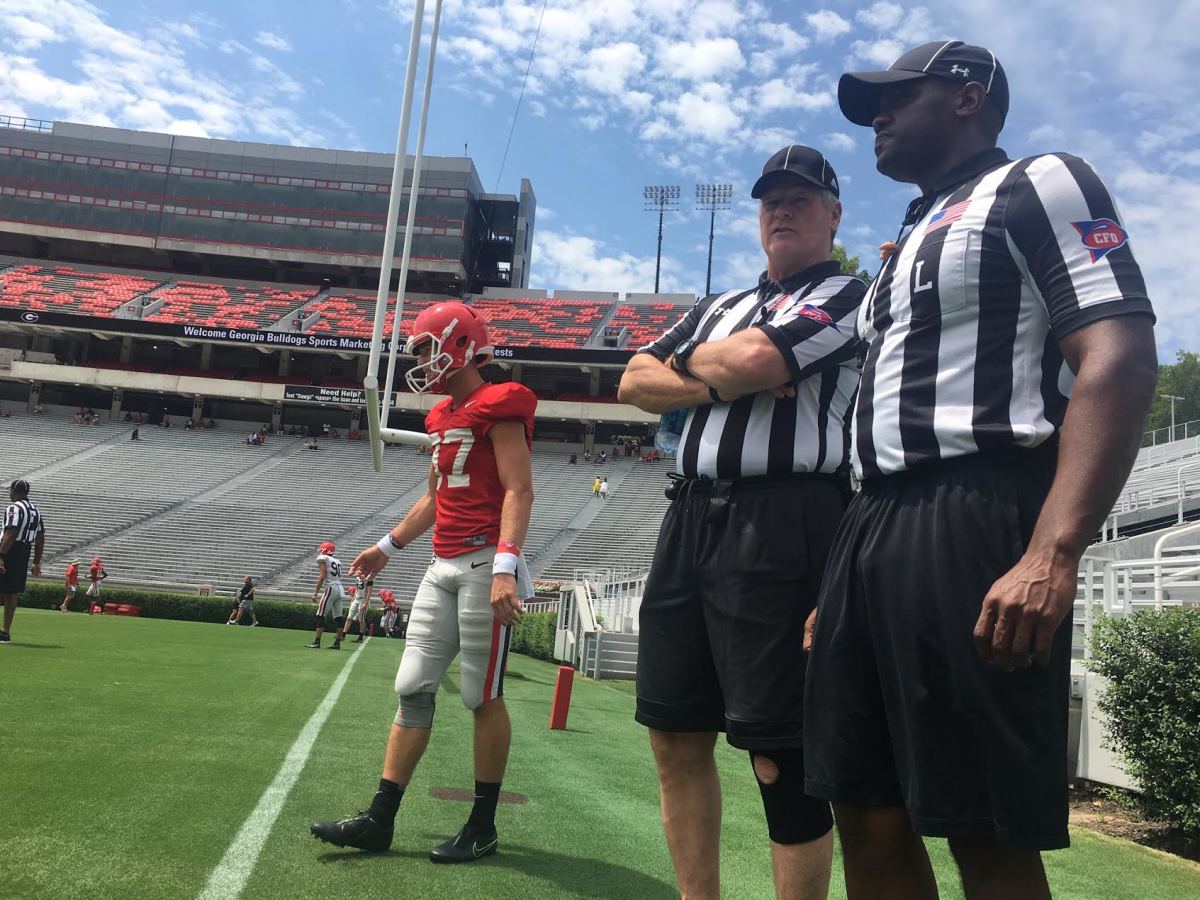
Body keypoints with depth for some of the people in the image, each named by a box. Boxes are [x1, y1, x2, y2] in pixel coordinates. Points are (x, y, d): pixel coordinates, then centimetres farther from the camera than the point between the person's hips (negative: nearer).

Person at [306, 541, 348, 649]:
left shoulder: (323, 559, -1)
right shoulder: (337, 561, 20)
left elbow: (322, 577, -10)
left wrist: (315, 593, -10)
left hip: (331, 588, -8)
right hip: (340, 588, 8)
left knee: (321, 615, -4)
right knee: (338, 616, 8)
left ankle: (317, 642, -6)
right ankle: (337, 642, 9)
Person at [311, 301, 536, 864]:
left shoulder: (498, 408, -9)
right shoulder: (445, 417, 17)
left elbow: (518, 491, -18)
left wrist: (504, 568, -27)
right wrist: (388, 547, 28)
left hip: (484, 564, -9)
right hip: (443, 568, 9)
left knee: (483, 697, 0)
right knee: (413, 687, 8)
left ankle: (483, 826, 14)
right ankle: (379, 820, 15)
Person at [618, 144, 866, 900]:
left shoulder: (848, 295, 3)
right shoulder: (719, 307, 23)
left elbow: (755, 358, -15)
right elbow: (636, 383, 12)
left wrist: (695, 359, 6)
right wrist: (719, 381, -5)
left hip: (780, 521, -7)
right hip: (691, 517, 8)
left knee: (780, 752, -4)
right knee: (677, 734, 11)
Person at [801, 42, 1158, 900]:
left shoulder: (1041, 186, 3)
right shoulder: (910, 243, 27)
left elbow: (1119, 360, -12)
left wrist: (1052, 554, -25)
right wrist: (840, 583, 21)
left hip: (974, 520, -8)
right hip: (870, 529, 8)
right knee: (868, 812, 9)